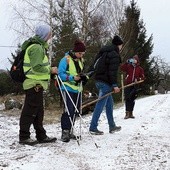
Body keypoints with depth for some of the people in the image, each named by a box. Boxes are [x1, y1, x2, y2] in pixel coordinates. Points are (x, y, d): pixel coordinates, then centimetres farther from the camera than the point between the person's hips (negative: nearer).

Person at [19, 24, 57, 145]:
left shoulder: (39, 46, 18)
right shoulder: (37, 48, -15)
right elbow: (36, 67, -23)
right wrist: (50, 70, -12)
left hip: (37, 84, 11)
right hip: (34, 84, -11)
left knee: (39, 111, 14)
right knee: (30, 110, -5)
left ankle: (41, 135, 22)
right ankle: (24, 136, 1)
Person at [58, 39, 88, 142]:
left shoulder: (80, 60, 13)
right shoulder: (66, 59, -10)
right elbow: (60, 74, -13)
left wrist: (83, 77, 1)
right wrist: (72, 78, -24)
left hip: (77, 89, 8)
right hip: (68, 89, -8)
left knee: (76, 111, 11)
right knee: (69, 110, -14)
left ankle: (70, 131, 23)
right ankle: (65, 132, -7)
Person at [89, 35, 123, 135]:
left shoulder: (104, 52, 17)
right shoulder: (114, 55, -12)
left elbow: (95, 65, 19)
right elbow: (113, 71, -19)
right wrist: (114, 85, -18)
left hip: (99, 80, 10)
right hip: (105, 82, -10)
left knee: (109, 103, 17)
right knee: (101, 104, -7)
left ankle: (112, 126, 23)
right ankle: (93, 127, -6)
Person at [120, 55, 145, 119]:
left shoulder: (140, 69, 8)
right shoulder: (128, 66, 5)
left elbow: (142, 77, 8)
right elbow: (122, 68, -11)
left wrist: (138, 79, -11)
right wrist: (127, 62, -20)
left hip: (135, 86, 2)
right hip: (128, 85, -1)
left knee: (132, 99, 7)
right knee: (127, 99, -8)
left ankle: (131, 112, 15)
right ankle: (127, 112, -7)